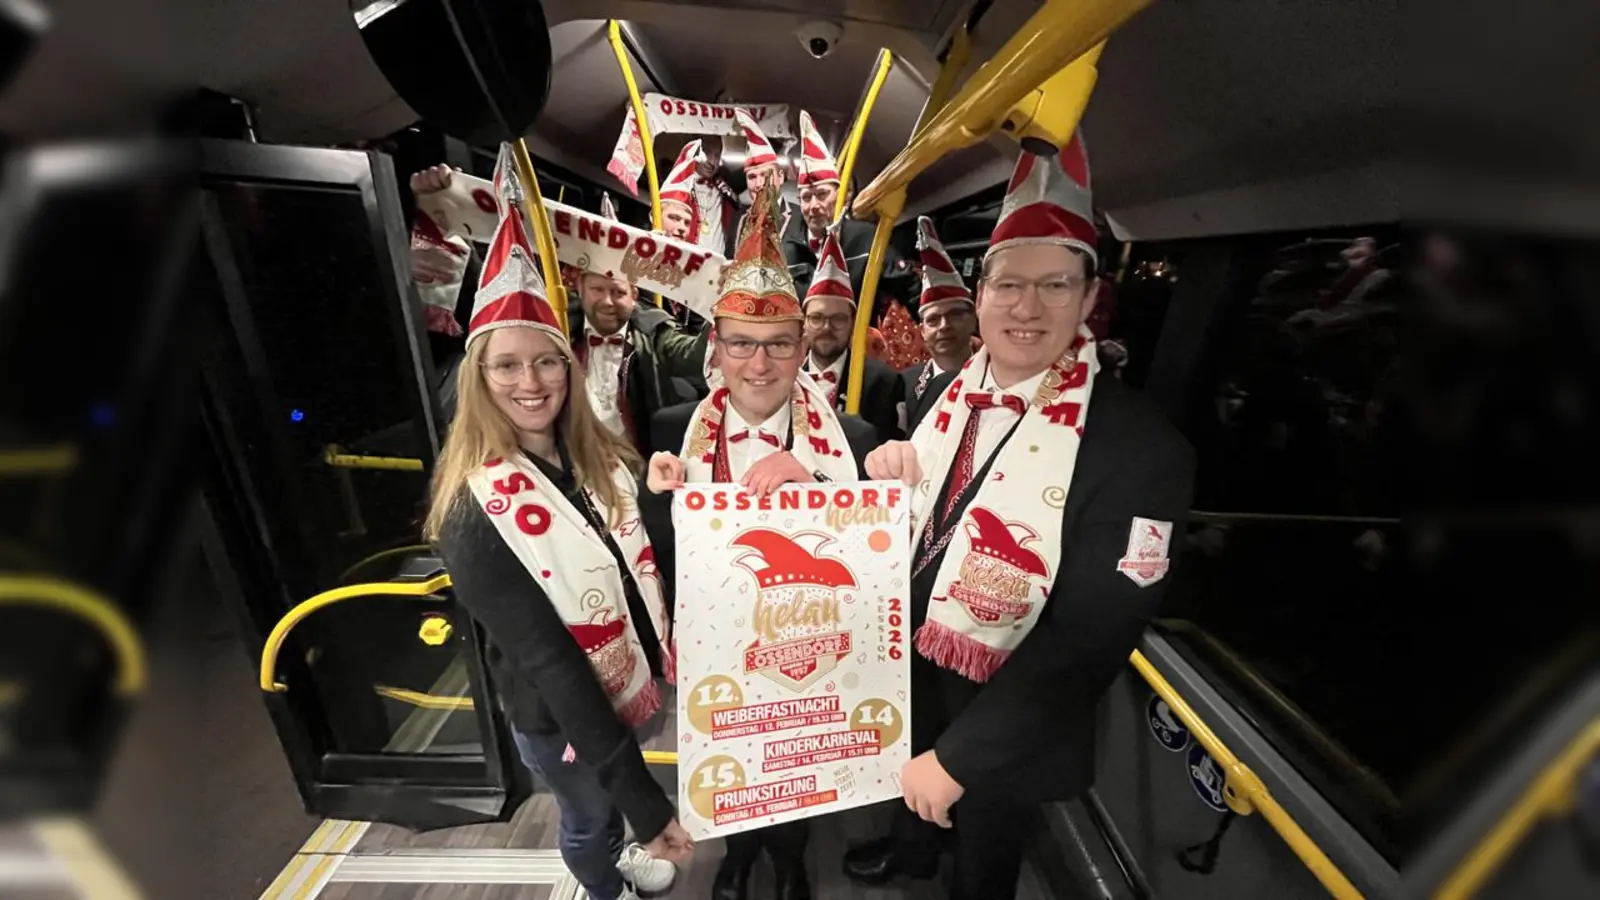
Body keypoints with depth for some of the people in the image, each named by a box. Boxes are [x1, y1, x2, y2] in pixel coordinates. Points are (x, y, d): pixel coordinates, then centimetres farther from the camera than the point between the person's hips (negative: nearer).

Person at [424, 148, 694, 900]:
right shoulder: (474, 511, -27)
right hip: (557, 713, -5)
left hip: (627, 678, 6)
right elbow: (544, 660, -29)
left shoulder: (596, 457, -8)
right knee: (590, 817, 24)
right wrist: (646, 800, -26)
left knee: (615, 796, 32)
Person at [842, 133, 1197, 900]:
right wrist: (884, 472, -19)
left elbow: (1090, 639, -26)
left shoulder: (1141, 449, -27)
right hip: (909, 677, 6)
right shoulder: (946, 395, -8)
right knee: (913, 785, 35)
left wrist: (959, 756, -22)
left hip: (1004, 727, -5)